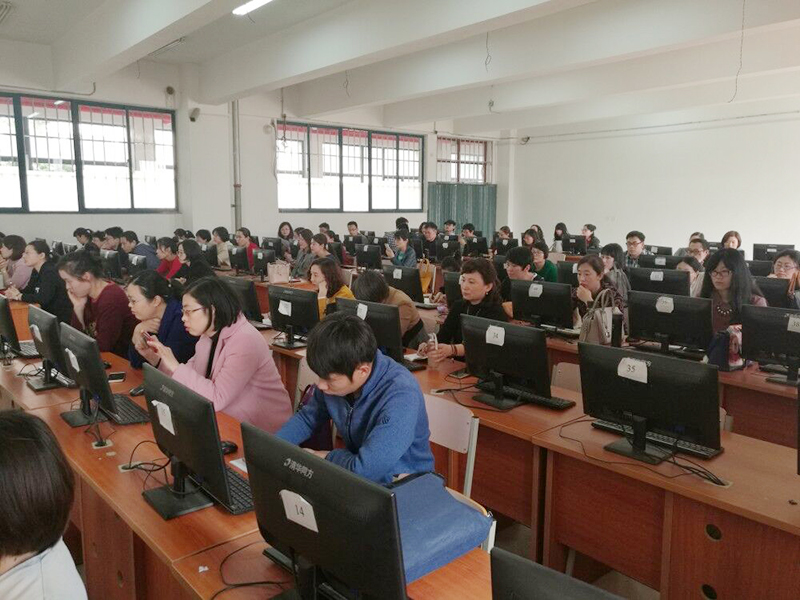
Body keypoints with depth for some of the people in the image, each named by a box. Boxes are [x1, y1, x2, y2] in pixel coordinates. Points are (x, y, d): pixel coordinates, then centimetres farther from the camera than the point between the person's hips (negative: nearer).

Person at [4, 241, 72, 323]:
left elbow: (43, 298, -28)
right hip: (47, 314, 8)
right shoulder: (36, 271, 9)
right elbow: (29, 290, 12)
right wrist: (17, 293, -9)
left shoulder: (50, 272, -20)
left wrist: (19, 296, -17)